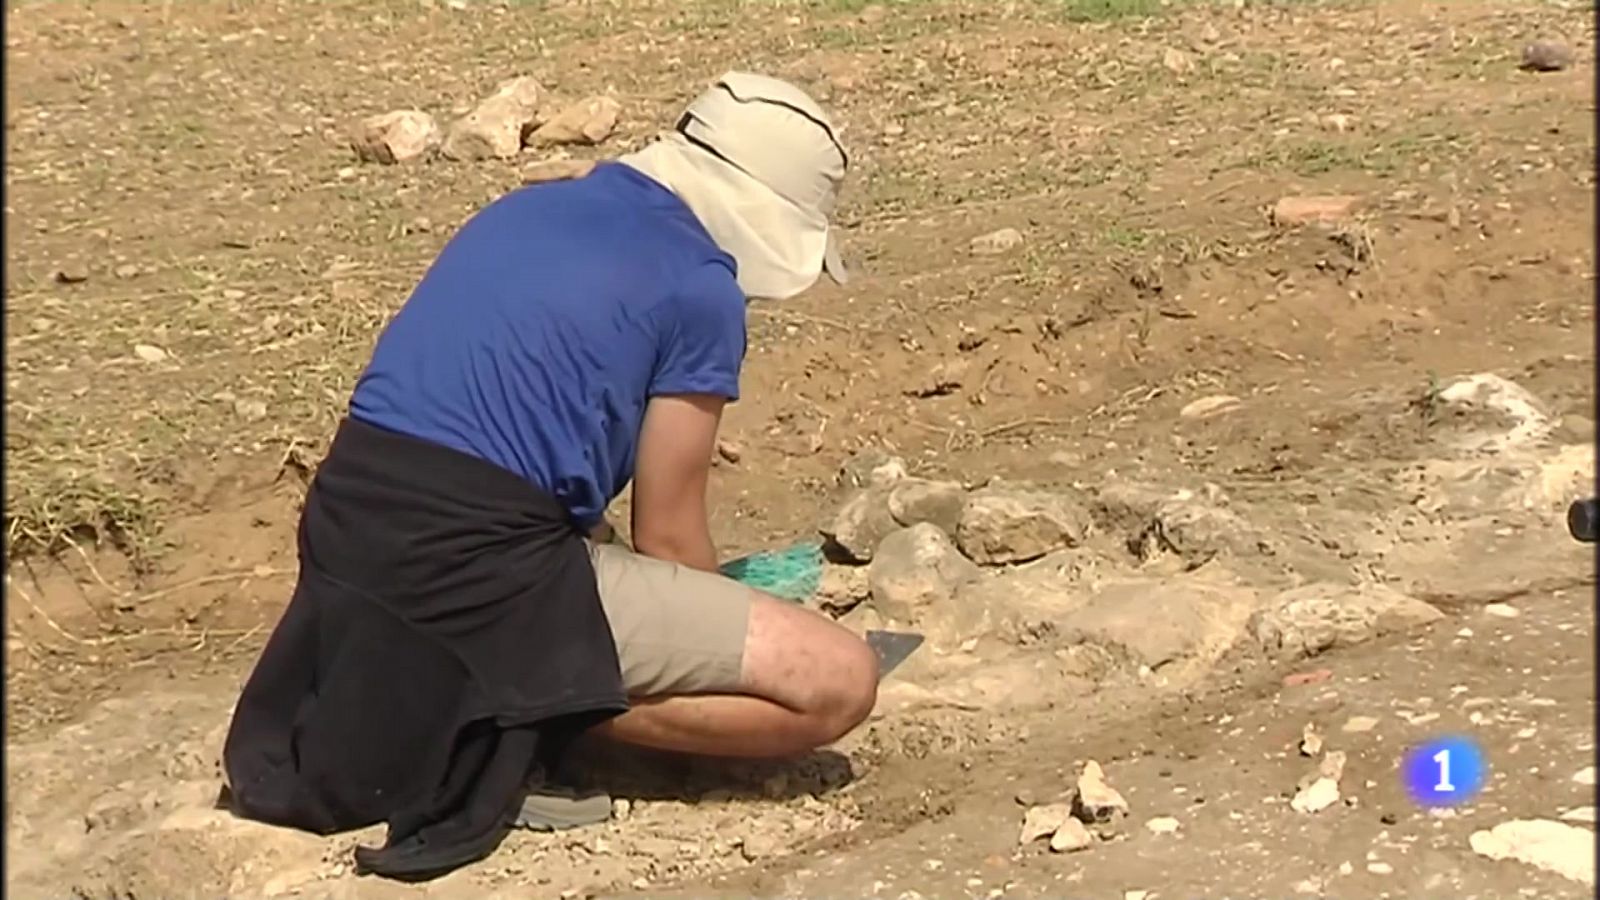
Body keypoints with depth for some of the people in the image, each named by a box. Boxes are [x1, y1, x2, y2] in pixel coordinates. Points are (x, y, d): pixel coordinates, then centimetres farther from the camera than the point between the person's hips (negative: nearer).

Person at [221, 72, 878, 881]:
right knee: (838, 683, -6)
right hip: (477, 563, -8)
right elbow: (668, 536, 3)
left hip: (345, 528, 8)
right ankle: (534, 711, -7)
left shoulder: (527, 207, 20)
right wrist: (718, 651, 25)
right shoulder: (701, 285, -3)